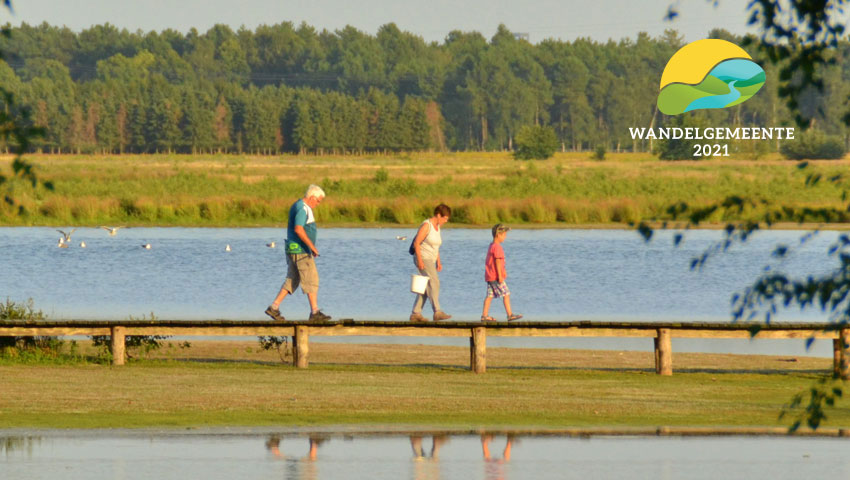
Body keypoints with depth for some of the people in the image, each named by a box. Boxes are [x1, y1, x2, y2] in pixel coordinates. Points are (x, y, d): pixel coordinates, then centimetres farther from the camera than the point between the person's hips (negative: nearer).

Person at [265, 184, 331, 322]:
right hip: (301, 251, -10)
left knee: (292, 281, 11)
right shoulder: (303, 209, -16)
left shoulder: (297, 206, 16)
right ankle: (315, 312, -6)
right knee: (311, 280, -6)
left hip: (293, 249, 10)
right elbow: (298, 229, -27)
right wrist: (312, 246, -22)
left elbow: (290, 226, 26)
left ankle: (274, 308, 8)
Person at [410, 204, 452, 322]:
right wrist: (420, 261, -23)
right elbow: (416, 243, -18)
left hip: (430, 261, 9)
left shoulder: (437, 226, 13)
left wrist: (438, 262, 16)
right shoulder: (426, 225, -15)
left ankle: (415, 314, 7)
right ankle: (437, 312, -25)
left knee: (425, 289, 6)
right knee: (434, 283, -18)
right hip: (423, 259, -9)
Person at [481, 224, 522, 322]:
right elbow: (497, 262, -18)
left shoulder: (491, 246, 17)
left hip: (489, 276, 10)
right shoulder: (497, 247, -14)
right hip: (496, 277, -10)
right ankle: (510, 314, -5)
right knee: (506, 294, -5)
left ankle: (484, 315, 5)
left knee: (490, 295, 8)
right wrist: (500, 276, -18)